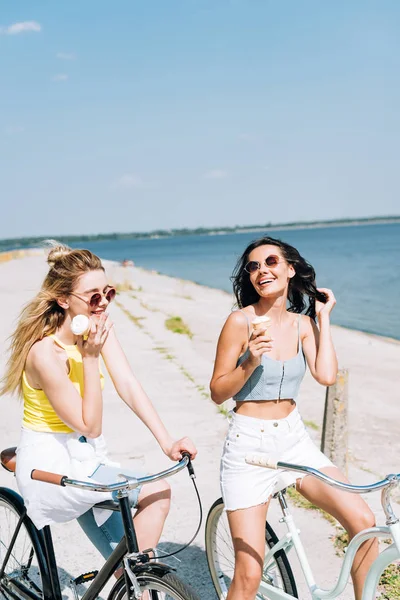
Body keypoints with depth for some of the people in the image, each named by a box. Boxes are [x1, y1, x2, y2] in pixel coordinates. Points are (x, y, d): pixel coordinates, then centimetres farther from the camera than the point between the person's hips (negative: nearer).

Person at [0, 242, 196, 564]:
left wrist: (167, 442, -23)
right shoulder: (46, 353, -27)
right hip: (52, 463, -7)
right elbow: (90, 426, -23)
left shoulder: (100, 327, -7)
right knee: (157, 493, -16)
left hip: (86, 455, 7)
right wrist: (90, 357, -31)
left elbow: (129, 386, -14)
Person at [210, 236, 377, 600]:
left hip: (294, 439, 5)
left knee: (363, 521, -8)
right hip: (248, 445, -4)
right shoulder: (241, 321, -10)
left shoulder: (302, 323, 4)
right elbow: (218, 393, -7)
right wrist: (250, 362, -23)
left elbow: (326, 376, -13)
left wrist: (323, 317, -5)